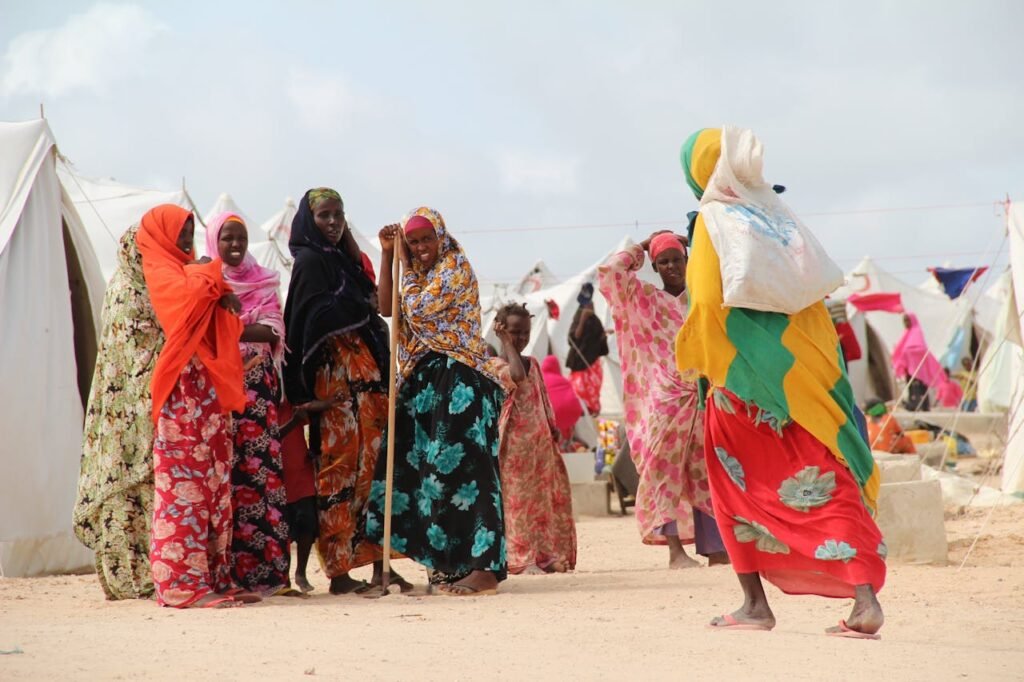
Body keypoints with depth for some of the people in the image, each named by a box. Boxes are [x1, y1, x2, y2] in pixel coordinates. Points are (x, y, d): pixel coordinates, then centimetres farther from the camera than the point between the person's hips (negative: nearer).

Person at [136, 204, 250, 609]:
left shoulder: (190, 271, 23)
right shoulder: (160, 271, -1)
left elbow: (225, 331, 18)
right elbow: (190, 294, -23)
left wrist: (225, 300, -3)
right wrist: (212, 273, -2)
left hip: (209, 388, 8)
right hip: (182, 389, -8)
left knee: (214, 485, 5)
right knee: (184, 483, -10)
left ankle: (214, 578, 5)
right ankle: (183, 583, -12)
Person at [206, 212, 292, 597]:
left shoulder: (263, 281, 16)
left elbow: (273, 331, 3)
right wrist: (249, 330, -13)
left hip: (258, 383, 2)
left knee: (263, 466, -6)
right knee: (224, 468, -8)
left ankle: (266, 568, -6)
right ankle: (228, 568, -8)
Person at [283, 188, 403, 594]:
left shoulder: (342, 258, 22)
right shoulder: (310, 261, -3)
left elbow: (374, 299, 21)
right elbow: (320, 315, -15)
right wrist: (365, 309, -4)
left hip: (366, 372, 8)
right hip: (337, 374, -8)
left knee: (375, 464, 4)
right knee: (342, 466, -10)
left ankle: (376, 561, 6)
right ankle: (340, 570, -9)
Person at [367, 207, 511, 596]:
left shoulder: (456, 266, -9)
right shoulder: (421, 273, 18)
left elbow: (418, 311, -17)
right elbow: (386, 308, 9)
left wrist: (408, 266, -6)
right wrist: (388, 256, 5)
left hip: (459, 382, -9)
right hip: (426, 381, 9)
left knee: (461, 467, -14)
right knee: (433, 469, 7)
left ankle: (484, 568, -16)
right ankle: (450, 563, 13)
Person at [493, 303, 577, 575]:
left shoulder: (533, 363, 16)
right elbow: (517, 376, -25)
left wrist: (552, 426, 6)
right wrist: (507, 344, -13)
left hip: (540, 441, 7)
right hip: (514, 442, -7)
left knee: (545, 497, 6)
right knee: (517, 498, -7)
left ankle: (546, 555, 11)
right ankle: (523, 558, -7)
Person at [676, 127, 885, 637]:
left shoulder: (713, 223, -8)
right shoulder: (778, 215, 10)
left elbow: (709, 302, -13)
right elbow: (814, 285, 13)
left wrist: (695, 361, 0)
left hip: (746, 380, -5)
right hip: (805, 371, 5)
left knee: (738, 486, 11)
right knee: (825, 481, 2)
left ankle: (755, 604, 10)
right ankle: (866, 598, -11)